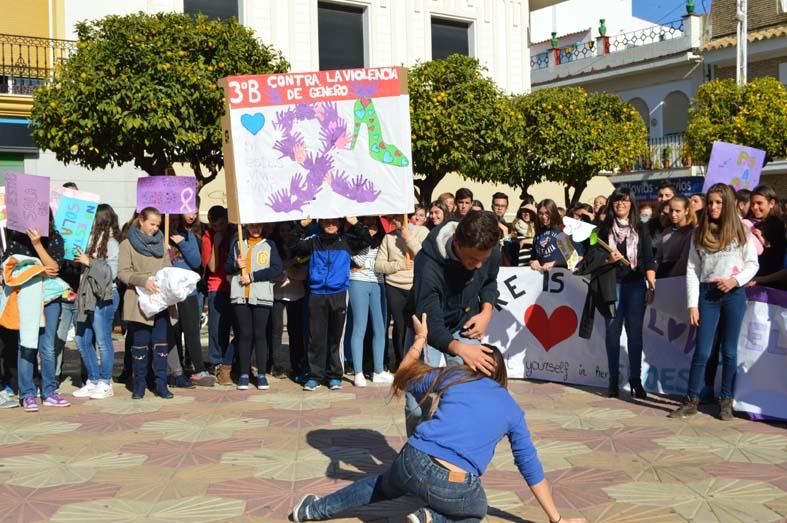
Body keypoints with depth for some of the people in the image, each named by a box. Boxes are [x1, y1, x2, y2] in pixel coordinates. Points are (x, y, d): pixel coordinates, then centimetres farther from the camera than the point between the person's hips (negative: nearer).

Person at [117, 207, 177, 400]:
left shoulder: (160, 243, 17)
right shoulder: (128, 244, 2)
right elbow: (123, 272, -6)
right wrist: (143, 280, -22)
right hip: (139, 302, -4)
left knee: (161, 344, 2)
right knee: (140, 345, 2)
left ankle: (161, 384, 7)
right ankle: (139, 385, 12)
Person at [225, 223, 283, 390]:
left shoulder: (269, 245, 7)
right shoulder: (237, 243, 13)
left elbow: (277, 269, -5)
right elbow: (227, 268, 10)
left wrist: (253, 276, -10)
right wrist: (236, 265, -11)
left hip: (262, 296, -1)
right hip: (240, 296, 1)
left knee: (260, 334, 0)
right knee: (244, 334, 3)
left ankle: (261, 374, 5)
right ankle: (244, 374, 8)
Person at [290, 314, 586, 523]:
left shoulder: (454, 377, 16)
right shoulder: (512, 409, 16)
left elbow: (404, 380, 31)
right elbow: (530, 467, 19)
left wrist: (420, 339, 39)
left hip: (413, 463, 2)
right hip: (455, 489, -2)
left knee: (385, 485, 36)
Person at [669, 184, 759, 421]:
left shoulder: (741, 231, 3)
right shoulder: (699, 233, 7)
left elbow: (753, 264, 5)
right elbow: (692, 270, 3)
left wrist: (735, 280, -14)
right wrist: (692, 304, -3)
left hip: (733, 294, -1)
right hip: (707, 294, 1)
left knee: (729, 351, 6)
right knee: (702, 351, -1)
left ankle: (726, 401, 16)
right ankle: (691, 401, 6)